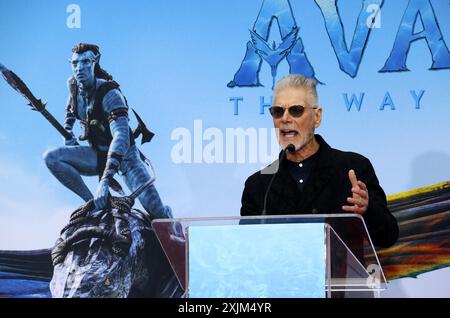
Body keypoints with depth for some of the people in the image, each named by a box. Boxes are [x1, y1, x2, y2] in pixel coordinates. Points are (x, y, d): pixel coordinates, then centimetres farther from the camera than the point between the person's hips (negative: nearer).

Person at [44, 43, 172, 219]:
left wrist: (105, 179, -47)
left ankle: (166, 213, 19)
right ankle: (91, 200, -12)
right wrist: (68, 133, 5)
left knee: (154, 209, -20)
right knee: (51, 158, -21)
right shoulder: (73, 84, -5)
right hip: (97, 153, 5)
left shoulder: (109, 93, -25)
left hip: (123, 153, -5)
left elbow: (121, 136, -38)